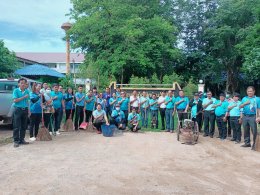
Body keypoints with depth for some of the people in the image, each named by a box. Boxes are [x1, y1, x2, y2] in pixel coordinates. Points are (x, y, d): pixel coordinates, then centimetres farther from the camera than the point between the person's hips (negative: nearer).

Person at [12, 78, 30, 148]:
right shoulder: (16, 90, -3)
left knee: (24, 126, 8)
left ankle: (22, 139, 17)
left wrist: (29, 110, 11)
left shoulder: (27, 91, 10)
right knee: (17, 127, -3)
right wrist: (24, 97, -14)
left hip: (25, 110, 5)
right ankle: (16, 141, 1)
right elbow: (15, 100, -11)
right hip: (18, 109, -5)